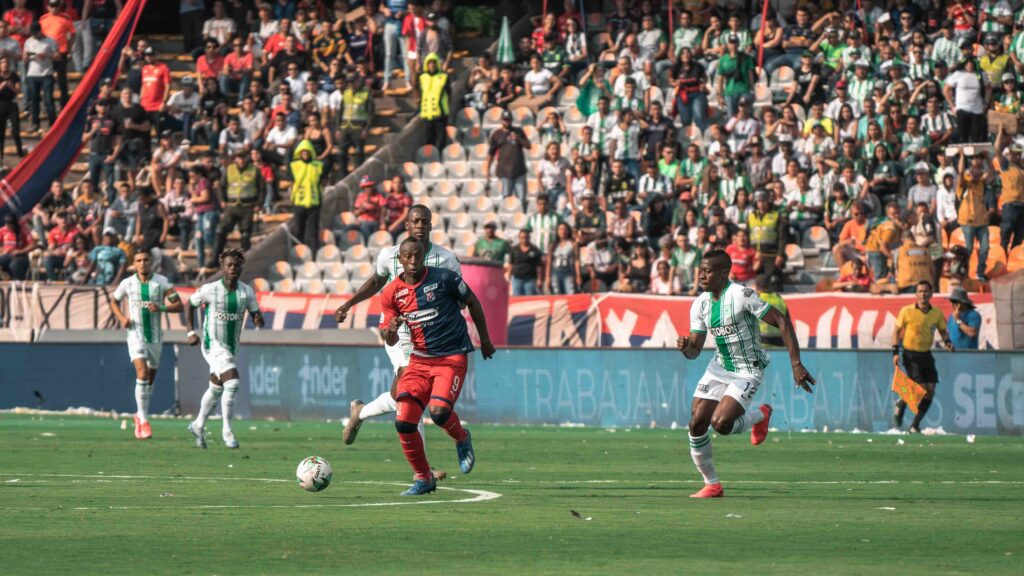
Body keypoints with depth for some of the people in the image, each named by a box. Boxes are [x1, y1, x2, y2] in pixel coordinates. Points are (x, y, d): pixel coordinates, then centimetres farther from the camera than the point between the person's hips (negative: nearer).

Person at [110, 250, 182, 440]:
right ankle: (144, 421, -17)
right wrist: (122, 318, -4)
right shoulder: (127, 283, -1)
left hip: (155, 337, 2)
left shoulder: (161, 282, -2)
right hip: (136, 334, -2)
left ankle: (140, 415, 35)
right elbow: (114, 302, 15)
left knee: (150, 378, 13)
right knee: (142, 373, -20)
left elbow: (178, 305, -2)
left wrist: (161, 307, -20)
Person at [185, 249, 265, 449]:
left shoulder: (247, 292, -3)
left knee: (216, 388, 18)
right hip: (213, 344, -6)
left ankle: (198, 425, 37)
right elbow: (189, 305, 2)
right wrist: (190, 332, -4)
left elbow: (256, 315, 0)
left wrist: (258, 320, -24)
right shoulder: (209, 289, -12)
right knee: (232, 381, -22)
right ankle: (227, 431, -11)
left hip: (232, 347, 6)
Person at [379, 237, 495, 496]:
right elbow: (390, 341, 5)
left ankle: (462, 439, 10)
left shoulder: (443, 278, -8)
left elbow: (472, 303, 7)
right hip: (419, 360, 4)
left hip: (452, 358, -4)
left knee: (438, 411, -26)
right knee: (404, 421, -11)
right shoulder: (392, 293, 1)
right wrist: (391, 329, -19)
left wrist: (485, 340, 13)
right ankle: (423, 478, 8)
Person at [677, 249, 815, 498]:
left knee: (720, 423, -22)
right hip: (719, 366, 7)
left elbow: (782, 322, -20)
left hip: (748, 372, -7)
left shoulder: (741, 296, -21)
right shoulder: (700, 304, 0)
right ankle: (712, 485, 11)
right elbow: (695, 350, 6)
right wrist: (685, 347, -20)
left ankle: (759, 416, 11)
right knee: (696, 424, -4)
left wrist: (796, 365, -24)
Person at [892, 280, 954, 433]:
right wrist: (895, 352, -7)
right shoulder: (907, 311, -7)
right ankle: (901, 404, 17)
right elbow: (897, 331, 1)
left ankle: (915, 425, 11)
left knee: (930, 391, -2)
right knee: (920, 390, -15)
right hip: (911, 355, -4)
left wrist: (947, 341, -8)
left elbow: (943, 331, 14)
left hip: (926, 355, 4)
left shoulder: (937, 313, 2)